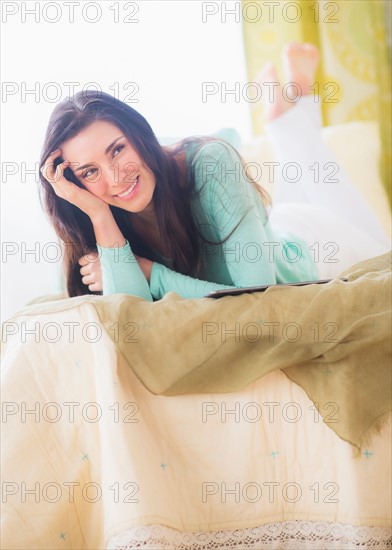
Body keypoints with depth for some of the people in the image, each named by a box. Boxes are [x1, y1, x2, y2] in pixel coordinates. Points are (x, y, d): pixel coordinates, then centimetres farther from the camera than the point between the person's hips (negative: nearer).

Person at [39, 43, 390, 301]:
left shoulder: (210, 163, -41)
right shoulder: (113, 219, -28)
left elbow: (259, 292, -44)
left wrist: (149, 272, -41)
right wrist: (98, 215, -46)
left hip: (312, 241, -4)